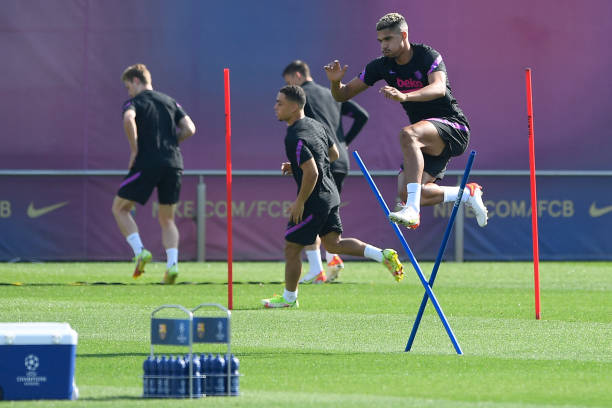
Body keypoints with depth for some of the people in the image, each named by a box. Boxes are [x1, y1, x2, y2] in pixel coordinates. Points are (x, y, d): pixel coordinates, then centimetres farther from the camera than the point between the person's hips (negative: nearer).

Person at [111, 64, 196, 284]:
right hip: (173, 163, 5)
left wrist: (134, 150, -11)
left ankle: (140, 251, -8)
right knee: (167, 219, 15)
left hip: (147, 162, -5)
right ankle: (172, 264, -5)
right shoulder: (169, 101, 18)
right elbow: (189, 129, 8)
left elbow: (128, 119, -21)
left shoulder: (135, 102, 3)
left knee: (120, 208, 11)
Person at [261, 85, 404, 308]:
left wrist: (300, 202, -17)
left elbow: (311, 173, -28)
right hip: (331, 195, 9)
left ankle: (289, 298, 16)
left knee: (291, 248, 4)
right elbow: (334, 154, 20)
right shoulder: (315, 125, 8)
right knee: (333, 244, 14)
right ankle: (383, 255, 1)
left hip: (315, 200, -9)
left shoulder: (295, 137, -22)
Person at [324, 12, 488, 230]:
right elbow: (342, 95, 7)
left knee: (407, 135, -37)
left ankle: (413, 211, -45)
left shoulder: (428, 56, -14)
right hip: (426, 142, 7)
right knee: (407, 193, -11)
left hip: (452, 125, -7)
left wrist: (405, 96, -51)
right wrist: (336, 82, -17)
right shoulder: (381, 66, 3)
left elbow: (439, 88, -35)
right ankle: (467, 193, 14)